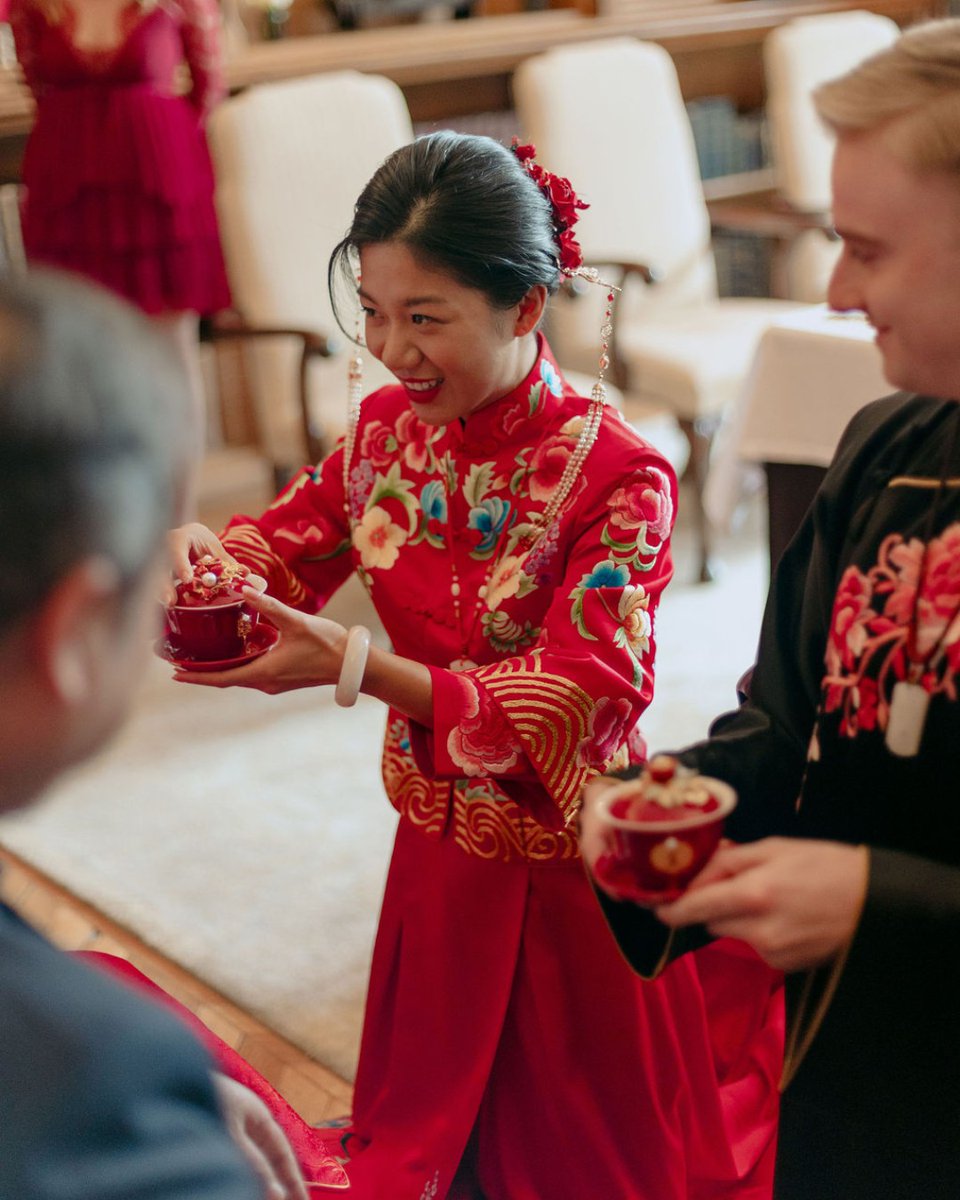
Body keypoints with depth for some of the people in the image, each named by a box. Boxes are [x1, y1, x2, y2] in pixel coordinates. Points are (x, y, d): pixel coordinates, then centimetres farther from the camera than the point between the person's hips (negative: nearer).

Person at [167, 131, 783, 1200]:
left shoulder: (617, 477, -25)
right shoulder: (390, 427, -6)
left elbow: (573, 710, -29)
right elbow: (291, 541, 7)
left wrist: (361, 667, -39)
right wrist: (206, 553, -18)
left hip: (570, 878, -5)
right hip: (441, 856, 5)